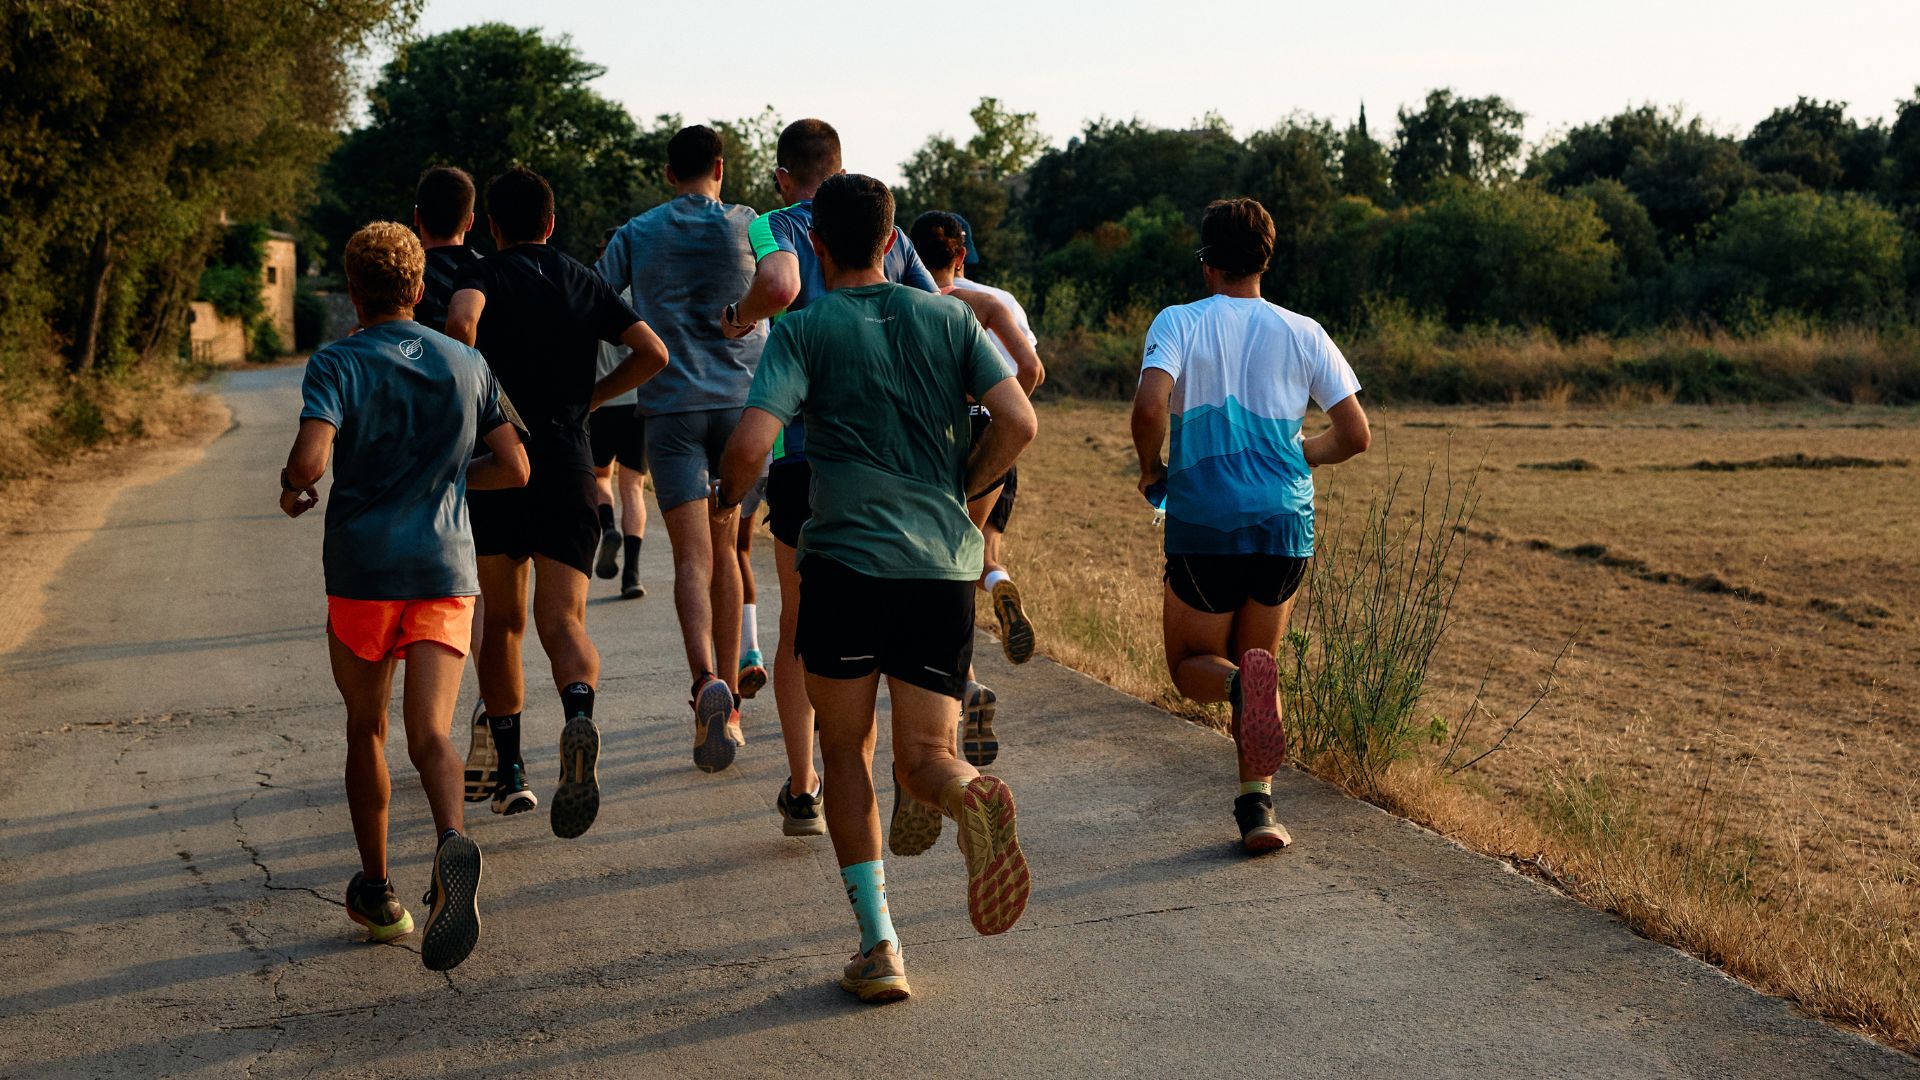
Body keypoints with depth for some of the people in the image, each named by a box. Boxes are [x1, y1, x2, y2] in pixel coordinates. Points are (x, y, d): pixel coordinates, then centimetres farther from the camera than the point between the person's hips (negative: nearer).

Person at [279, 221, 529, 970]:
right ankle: (453, 841, -37)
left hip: (361, 571, -1)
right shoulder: (466, 365, 7)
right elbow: (513, 468, 10)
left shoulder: (338, 365, -4)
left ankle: (377, 892, 23)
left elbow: (310, 459, -19)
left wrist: (292, 490, 3)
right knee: (430, 736, -6)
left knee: (366, 730, 16)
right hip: (445, 571, 1)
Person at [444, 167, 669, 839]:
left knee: (500, 622, 14)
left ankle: (510, 773, 14)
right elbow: (653, 353, 5)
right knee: (562, 621, -6)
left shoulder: (483, 276, 3)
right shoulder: (585, 284, 14)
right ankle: (579, 716, -39)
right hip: (568, 467, 1)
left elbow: (460, 322, -21)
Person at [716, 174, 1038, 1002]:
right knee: (923, 755, 7)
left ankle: (878, 944, 6)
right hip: (945, 565, 2)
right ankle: (971, 795, -31)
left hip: (847, 560, -2)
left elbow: (751, 443, -10)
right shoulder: (949, 318, 11)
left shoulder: (805, 329, 2)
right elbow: (1018, 422, 2)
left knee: (845, 751, 13)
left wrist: (726, 499, 11)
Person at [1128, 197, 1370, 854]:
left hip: (1204, 528, -3)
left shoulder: (1180, 323, -2)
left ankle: (1239, 685, -22)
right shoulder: (1302, 334, 6)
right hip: (1286, 527, 3)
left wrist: (1150, 467, 0)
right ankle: (1257, 806, 7)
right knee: (1256, 658, 20)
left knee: (1192, 666, 14)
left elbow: (1150, 405, -19)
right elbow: (1355, 435, 4)